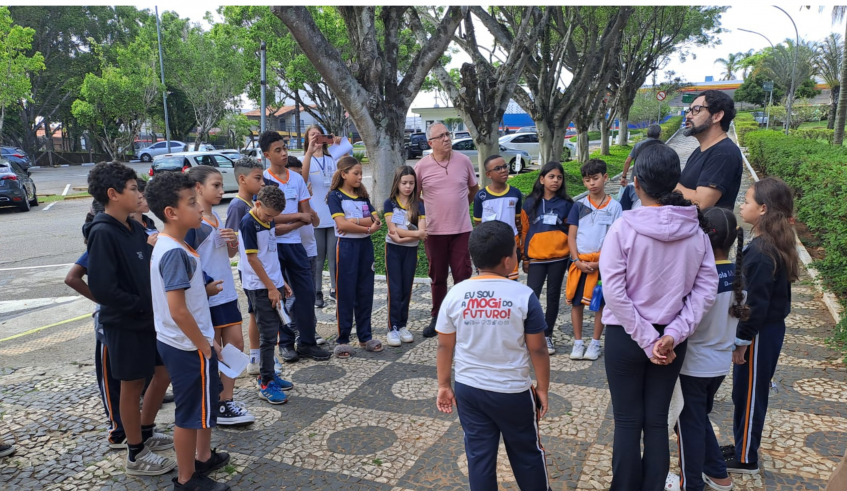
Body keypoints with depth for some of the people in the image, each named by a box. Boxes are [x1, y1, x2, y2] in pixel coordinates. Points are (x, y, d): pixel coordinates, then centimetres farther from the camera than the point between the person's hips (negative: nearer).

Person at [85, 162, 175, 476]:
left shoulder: (135, 228, 5)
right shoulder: (102, 233, -19)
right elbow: (102, 288, -23)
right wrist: (142, 306, -16)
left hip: (150, 318, 7)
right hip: (125, 324, -7)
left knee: (163, 374, 17)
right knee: (132, 386, 7)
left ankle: (146, 432, 39)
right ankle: (136, 455, 24)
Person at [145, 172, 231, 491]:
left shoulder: (171, 245, 6)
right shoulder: (174, 253, -25)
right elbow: (177, 310, -28)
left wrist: (208, 339, 17)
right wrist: (205, 345, -16)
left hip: (185, 344, 10)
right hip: (189, 347, -10)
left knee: (205, 403, 24)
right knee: (190, 412, 6)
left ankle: (204, 457, 42)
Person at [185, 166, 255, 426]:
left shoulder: (216, 217, 11)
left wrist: (234, 242, -2)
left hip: (227, 293, 8)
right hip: (206, 297, -8)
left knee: (235, 344, 11)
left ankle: (226, 401, 23)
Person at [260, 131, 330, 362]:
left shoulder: (297, 178, 7)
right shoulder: (262, 180, -6)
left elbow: (307, 215, 4)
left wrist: (285, 226, -12)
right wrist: (298, 216, -11)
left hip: (294, 243, 4)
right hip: (272, 245, -4)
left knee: (306, 291, 4)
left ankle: (307, 342, 15)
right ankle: (286, 343, 17)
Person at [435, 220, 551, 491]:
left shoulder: (455, 294, -8)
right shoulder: (523, 295, -16)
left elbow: (445, 347, 0)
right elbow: (537, 349, -9)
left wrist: (443, 385, 12)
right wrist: (542, 388, 4)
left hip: (469, 390, 2)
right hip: (513, 392, -2)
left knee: (479, 455, 15)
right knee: (527, 453, 19)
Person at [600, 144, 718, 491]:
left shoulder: (623, 228, -17)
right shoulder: (696, 229, -5)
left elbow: (614, 292, -19)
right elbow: (706, 287, -6)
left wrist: (646, 340, -13)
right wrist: (674, 334, -10)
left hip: (625, 336, -3)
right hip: (670, 339, 3)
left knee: (628, 422, 11)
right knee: (657, 422, 15)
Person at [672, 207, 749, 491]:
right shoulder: (737, 274, -5)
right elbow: (739, 313, 7)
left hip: (693, 365, -7)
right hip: (720, 362, 7)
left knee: (690, 425, 11)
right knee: (700, 419, 26)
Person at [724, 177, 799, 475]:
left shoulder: (761, 252, -25)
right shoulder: (774, 244, 4)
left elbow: (755, 304, -23)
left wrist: (741, 341, -16)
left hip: (759, 334, -9)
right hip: (769, 329, 9)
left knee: (749, 394, 6)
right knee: (748, 392, 20)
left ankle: (746, 459, 21)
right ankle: (743, 447, 35)